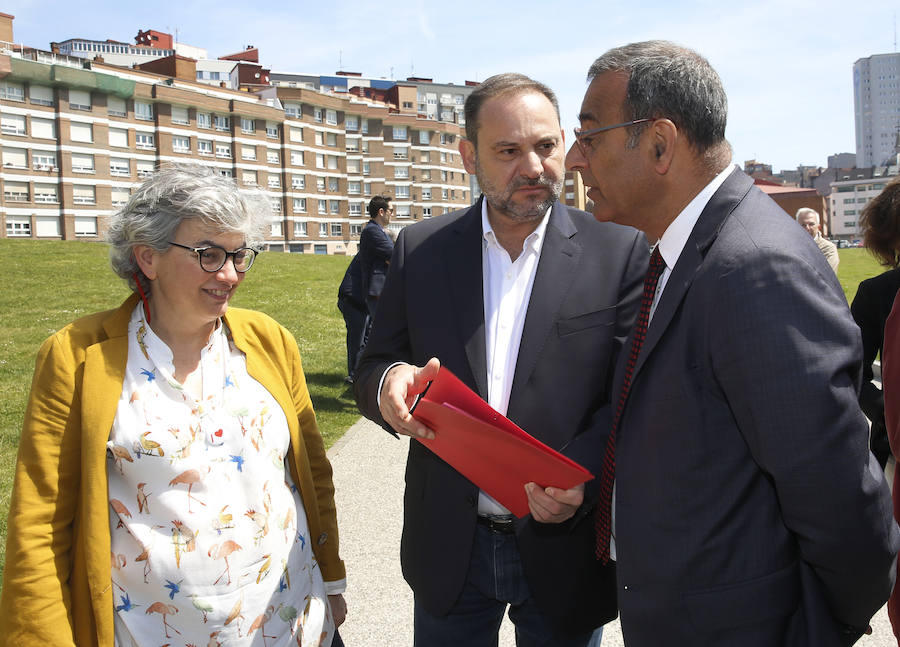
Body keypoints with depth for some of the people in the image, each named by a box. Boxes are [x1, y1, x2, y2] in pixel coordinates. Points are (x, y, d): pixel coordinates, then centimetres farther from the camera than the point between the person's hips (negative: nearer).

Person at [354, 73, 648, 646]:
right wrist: (389, 384, -20)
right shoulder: (420, 250, 0)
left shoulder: (620, 250, -6)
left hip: (564, 547, -1)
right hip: (449, 549, 2)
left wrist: (581, 474, -25)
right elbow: (373, 369, 3)